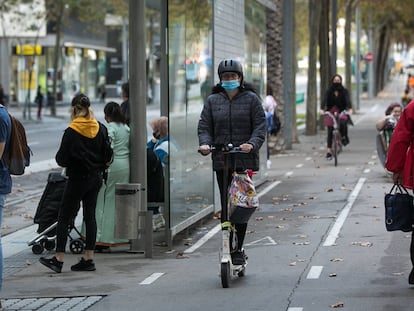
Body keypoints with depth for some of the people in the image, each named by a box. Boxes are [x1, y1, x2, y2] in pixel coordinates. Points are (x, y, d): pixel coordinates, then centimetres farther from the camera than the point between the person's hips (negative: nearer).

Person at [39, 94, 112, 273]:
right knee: (90, 216, 10)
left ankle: (58, 260, 0)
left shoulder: (71, 132, -16)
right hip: (96, 177, 6)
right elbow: (107, 156, 5)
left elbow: (62, 159, -13)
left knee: (64, 218, 1)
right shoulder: (101, 129, 0)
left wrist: (64, 161, 8)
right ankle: (88, 259, 10)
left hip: (78, 178, -6)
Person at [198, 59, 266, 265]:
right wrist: (204, 143, -12)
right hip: (221, 161, 3)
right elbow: (204, 126, 9)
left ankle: (237, 250, -4)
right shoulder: (213, 101, 13)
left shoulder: (251, 99, 5)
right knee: (226, 207, 2)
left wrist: (252, 144, -19)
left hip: (245, 161, -3)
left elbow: (260, 126, -1)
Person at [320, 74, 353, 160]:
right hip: (330, 112, 1)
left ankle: (344, 137, -9)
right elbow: (324, 100, -14)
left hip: (342, 112, -1)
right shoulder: (329, 91, -1)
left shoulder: (344, 91, -1)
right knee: (330, 132, -3)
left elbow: (348, 100, -16)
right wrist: (322, 109, -33)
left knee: (343, 122, -34)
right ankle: (329, 151, 2)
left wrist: (350, 109, -36)